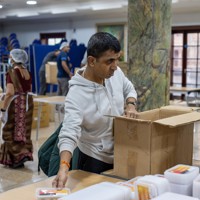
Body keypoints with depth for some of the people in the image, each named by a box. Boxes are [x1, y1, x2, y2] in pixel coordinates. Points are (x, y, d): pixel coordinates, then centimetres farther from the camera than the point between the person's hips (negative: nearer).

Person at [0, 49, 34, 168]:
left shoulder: (12, 72, -15)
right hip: (28, 103, 7)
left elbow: (10, 93, -22)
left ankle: (19, 155, -3)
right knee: (24, 131, 15)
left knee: (11, 132, 4)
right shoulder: (27, 72, 6)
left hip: (16, 104, -7)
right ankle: (25, 153, 19)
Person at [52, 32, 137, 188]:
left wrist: (131, 105, -9)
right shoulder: (77, 94, -29)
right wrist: (64, 168, -51)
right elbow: (69, 133, -37)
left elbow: (129, 89, 12)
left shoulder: (116, 73, -9)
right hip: (94, 160, -6)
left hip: (121, 154, 7)